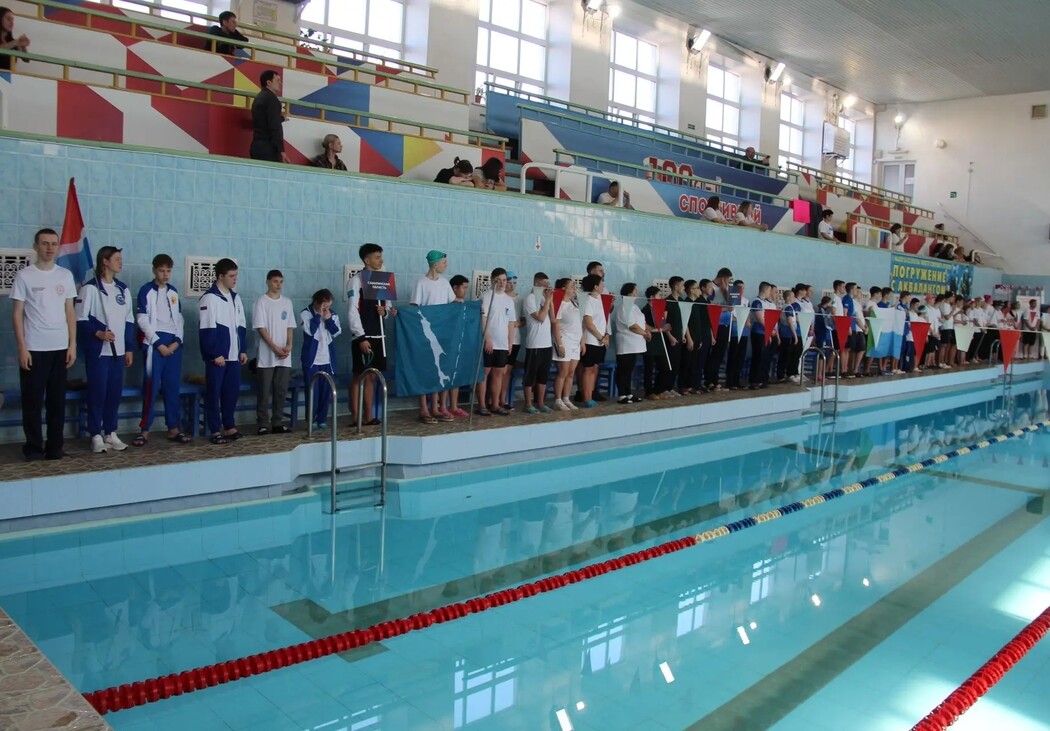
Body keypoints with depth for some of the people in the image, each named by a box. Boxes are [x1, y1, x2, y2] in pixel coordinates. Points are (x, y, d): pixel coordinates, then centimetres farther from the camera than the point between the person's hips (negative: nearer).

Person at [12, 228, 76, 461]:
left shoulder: (65, 275, 8)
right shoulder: (25, 276, -1)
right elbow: (17, 314, -2)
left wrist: (72, 344, 4)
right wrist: (22, 347, -9)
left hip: (60, 348, 3)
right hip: (34, 349, -3)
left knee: (57, 400, 7)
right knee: (33, 401, 1)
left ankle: (55, 447, 14)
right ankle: (33, 447, 10)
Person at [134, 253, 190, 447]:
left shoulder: (174, 292, 14)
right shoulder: (146, 290, -1)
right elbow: (143, 320, -7)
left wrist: (177, 341, -2)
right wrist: (159, 344, -11)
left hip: (174, 345, 5)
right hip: (154, 344, -5)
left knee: (172, 387, 6)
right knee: (151, 387, -6)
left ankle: (173, 429, 10)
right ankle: (144, 430, 0)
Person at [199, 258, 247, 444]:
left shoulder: (235, 297, 13)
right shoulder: (210, 298, -10)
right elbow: (207, 330, -14)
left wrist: (243, 350, 11)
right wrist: (215, 354, -16)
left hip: (233, 355, 7)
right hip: (217, 356, -7)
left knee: (232, 391, 10)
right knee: (214, 392, 0)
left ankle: (230, 427, 20)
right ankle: (215, 431, 6)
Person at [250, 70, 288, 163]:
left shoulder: (258, 98, 19)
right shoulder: (271, 98, -9)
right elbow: (275, 127, -17)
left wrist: (280, 117, 27)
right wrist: (281, 150, -19)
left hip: (257, 146, 9)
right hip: (267, 148, -9)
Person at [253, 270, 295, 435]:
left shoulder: (287, 302, 11)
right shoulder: (261, 302, -4)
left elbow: (290, 327, 12)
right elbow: (261, 328, -9)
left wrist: (289, 345, -3)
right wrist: (275, 348, -14)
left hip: (284, 356, 5)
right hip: (267, 356, -5)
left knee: (281, 391, 6)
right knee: (264, 392, -1)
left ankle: (278, 423, 13)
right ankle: (263, 425, 4)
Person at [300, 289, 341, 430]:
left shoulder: (332, 314, 8)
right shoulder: (305, 313, -5)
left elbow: (337, 332, 0)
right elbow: (310, 330, -19)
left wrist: (328, 319, -9)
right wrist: (319, 314, -14)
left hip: (327, 359, 4)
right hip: (311, 358, -4)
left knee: (326, 390, 6)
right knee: (312, 390, -1)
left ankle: (322, 419, 14)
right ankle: (311, 419, 7)